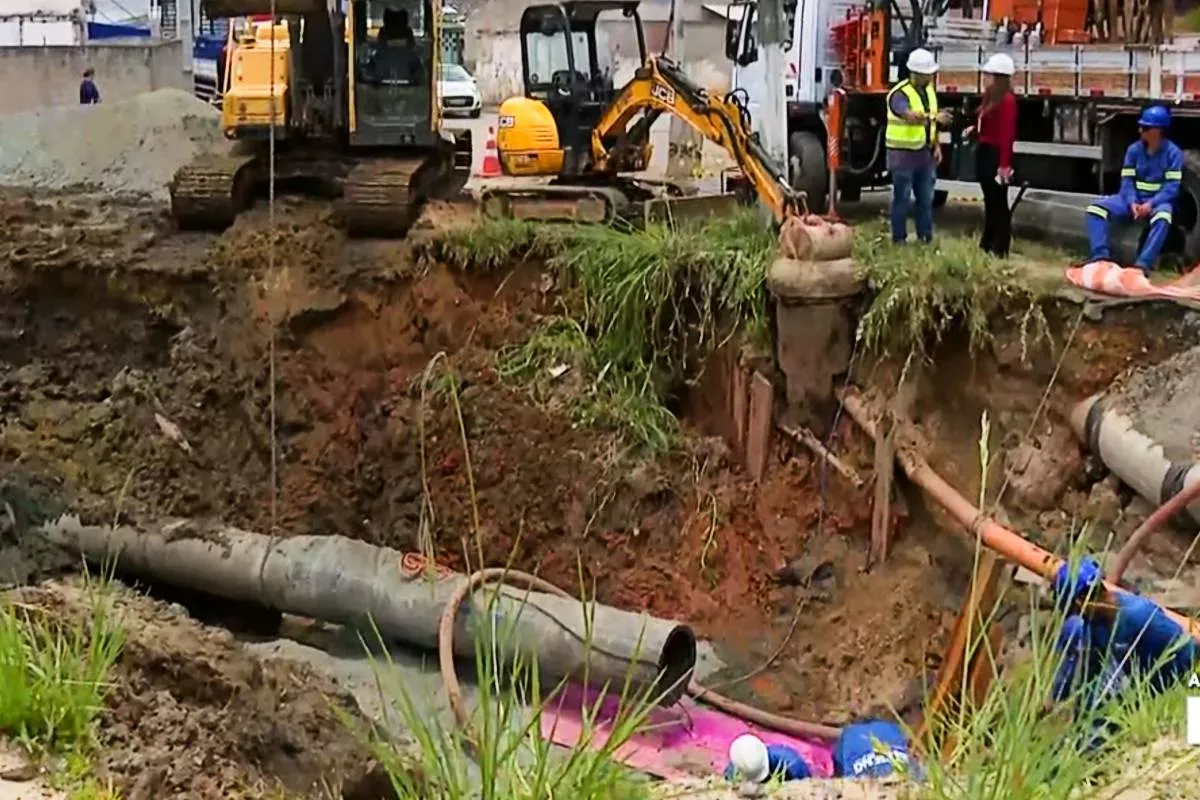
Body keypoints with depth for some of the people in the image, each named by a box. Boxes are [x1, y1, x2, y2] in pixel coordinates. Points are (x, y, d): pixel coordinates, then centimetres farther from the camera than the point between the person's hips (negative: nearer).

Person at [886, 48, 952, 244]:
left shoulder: (928, 90, 8)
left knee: (926, 199, 11)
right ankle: (899, 240, 8)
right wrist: (935, 117, -50)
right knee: (902, 200, 0)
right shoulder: (900, 94, -18)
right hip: (903, 154, -7)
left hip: (925, 153, 7)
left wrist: (937, 146, 11)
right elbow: (911, 117, -37)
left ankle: (926, 238, 19)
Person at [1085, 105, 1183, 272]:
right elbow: (1127, 180, 0)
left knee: (1162, 216, -42)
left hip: (1158, 201, -4)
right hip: (1134, 199, 4)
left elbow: (1172, 186, -13)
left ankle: (1143, 264, -45)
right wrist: (1132, 203, -19)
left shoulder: (1173, 152, -8)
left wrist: (1151, 204, -26)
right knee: (1096, 208, -18)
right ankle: (1100, 257, -27)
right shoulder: (1133, 150, 3)